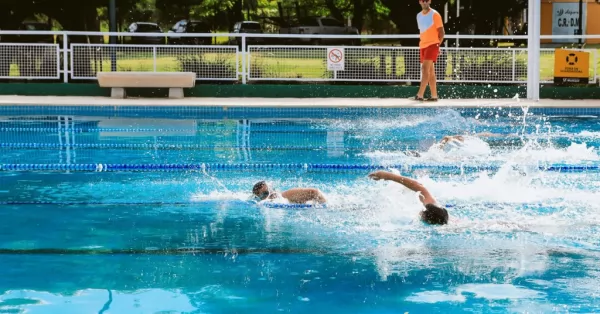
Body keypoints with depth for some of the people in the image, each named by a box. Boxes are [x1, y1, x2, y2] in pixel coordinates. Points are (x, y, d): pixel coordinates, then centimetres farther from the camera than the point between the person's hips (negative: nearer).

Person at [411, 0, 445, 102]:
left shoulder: (435, 14, -6)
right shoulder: (418, 16, 13)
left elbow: (442, 32, -6)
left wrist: (437, 45, -8)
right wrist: (421, 43, 12)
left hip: (432, 44, -7)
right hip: (423, 46, 7)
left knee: (425, 68, -17)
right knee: (430, 71, 9)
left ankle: (420, 95, -23)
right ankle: (434, 96, 13)